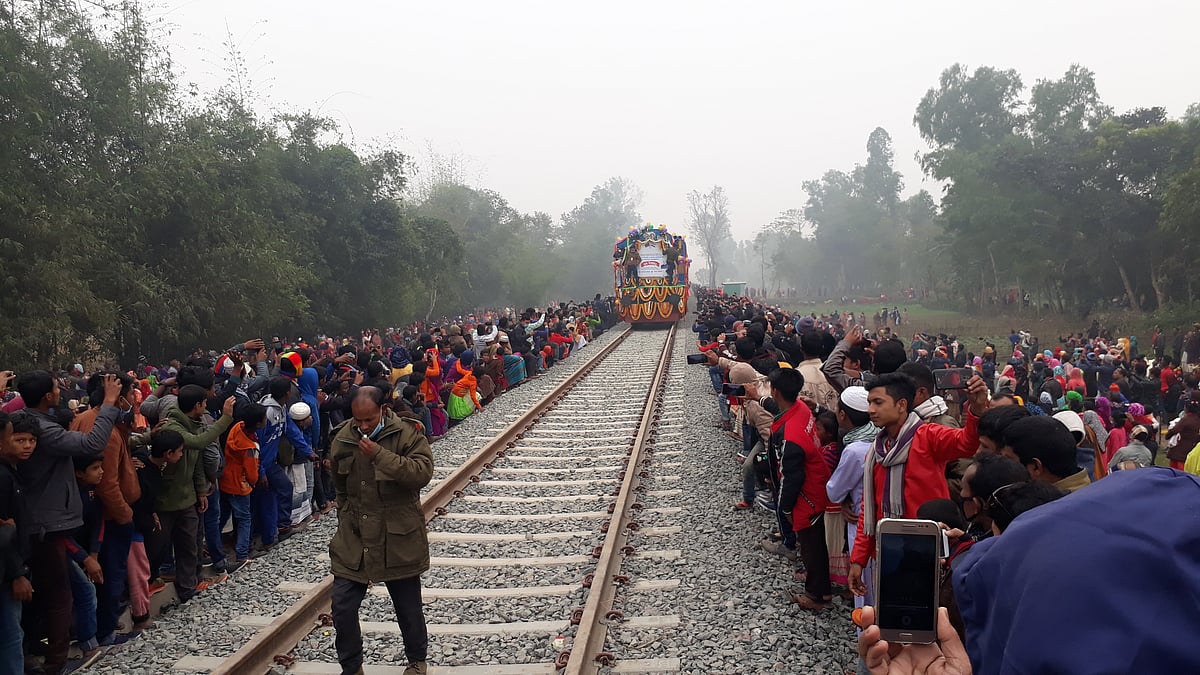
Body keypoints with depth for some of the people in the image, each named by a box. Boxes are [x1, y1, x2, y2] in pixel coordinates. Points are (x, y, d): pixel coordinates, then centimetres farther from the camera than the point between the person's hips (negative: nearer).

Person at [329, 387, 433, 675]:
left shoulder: (407, 433, -12)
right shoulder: (343, 439, 2)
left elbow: (423, 473, -26)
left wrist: (380, 455, -30)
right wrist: (345, 520, 16)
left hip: (398, 539, -3)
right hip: (353, 539, 4)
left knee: (408, 607, 11)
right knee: (342, 608, 2)